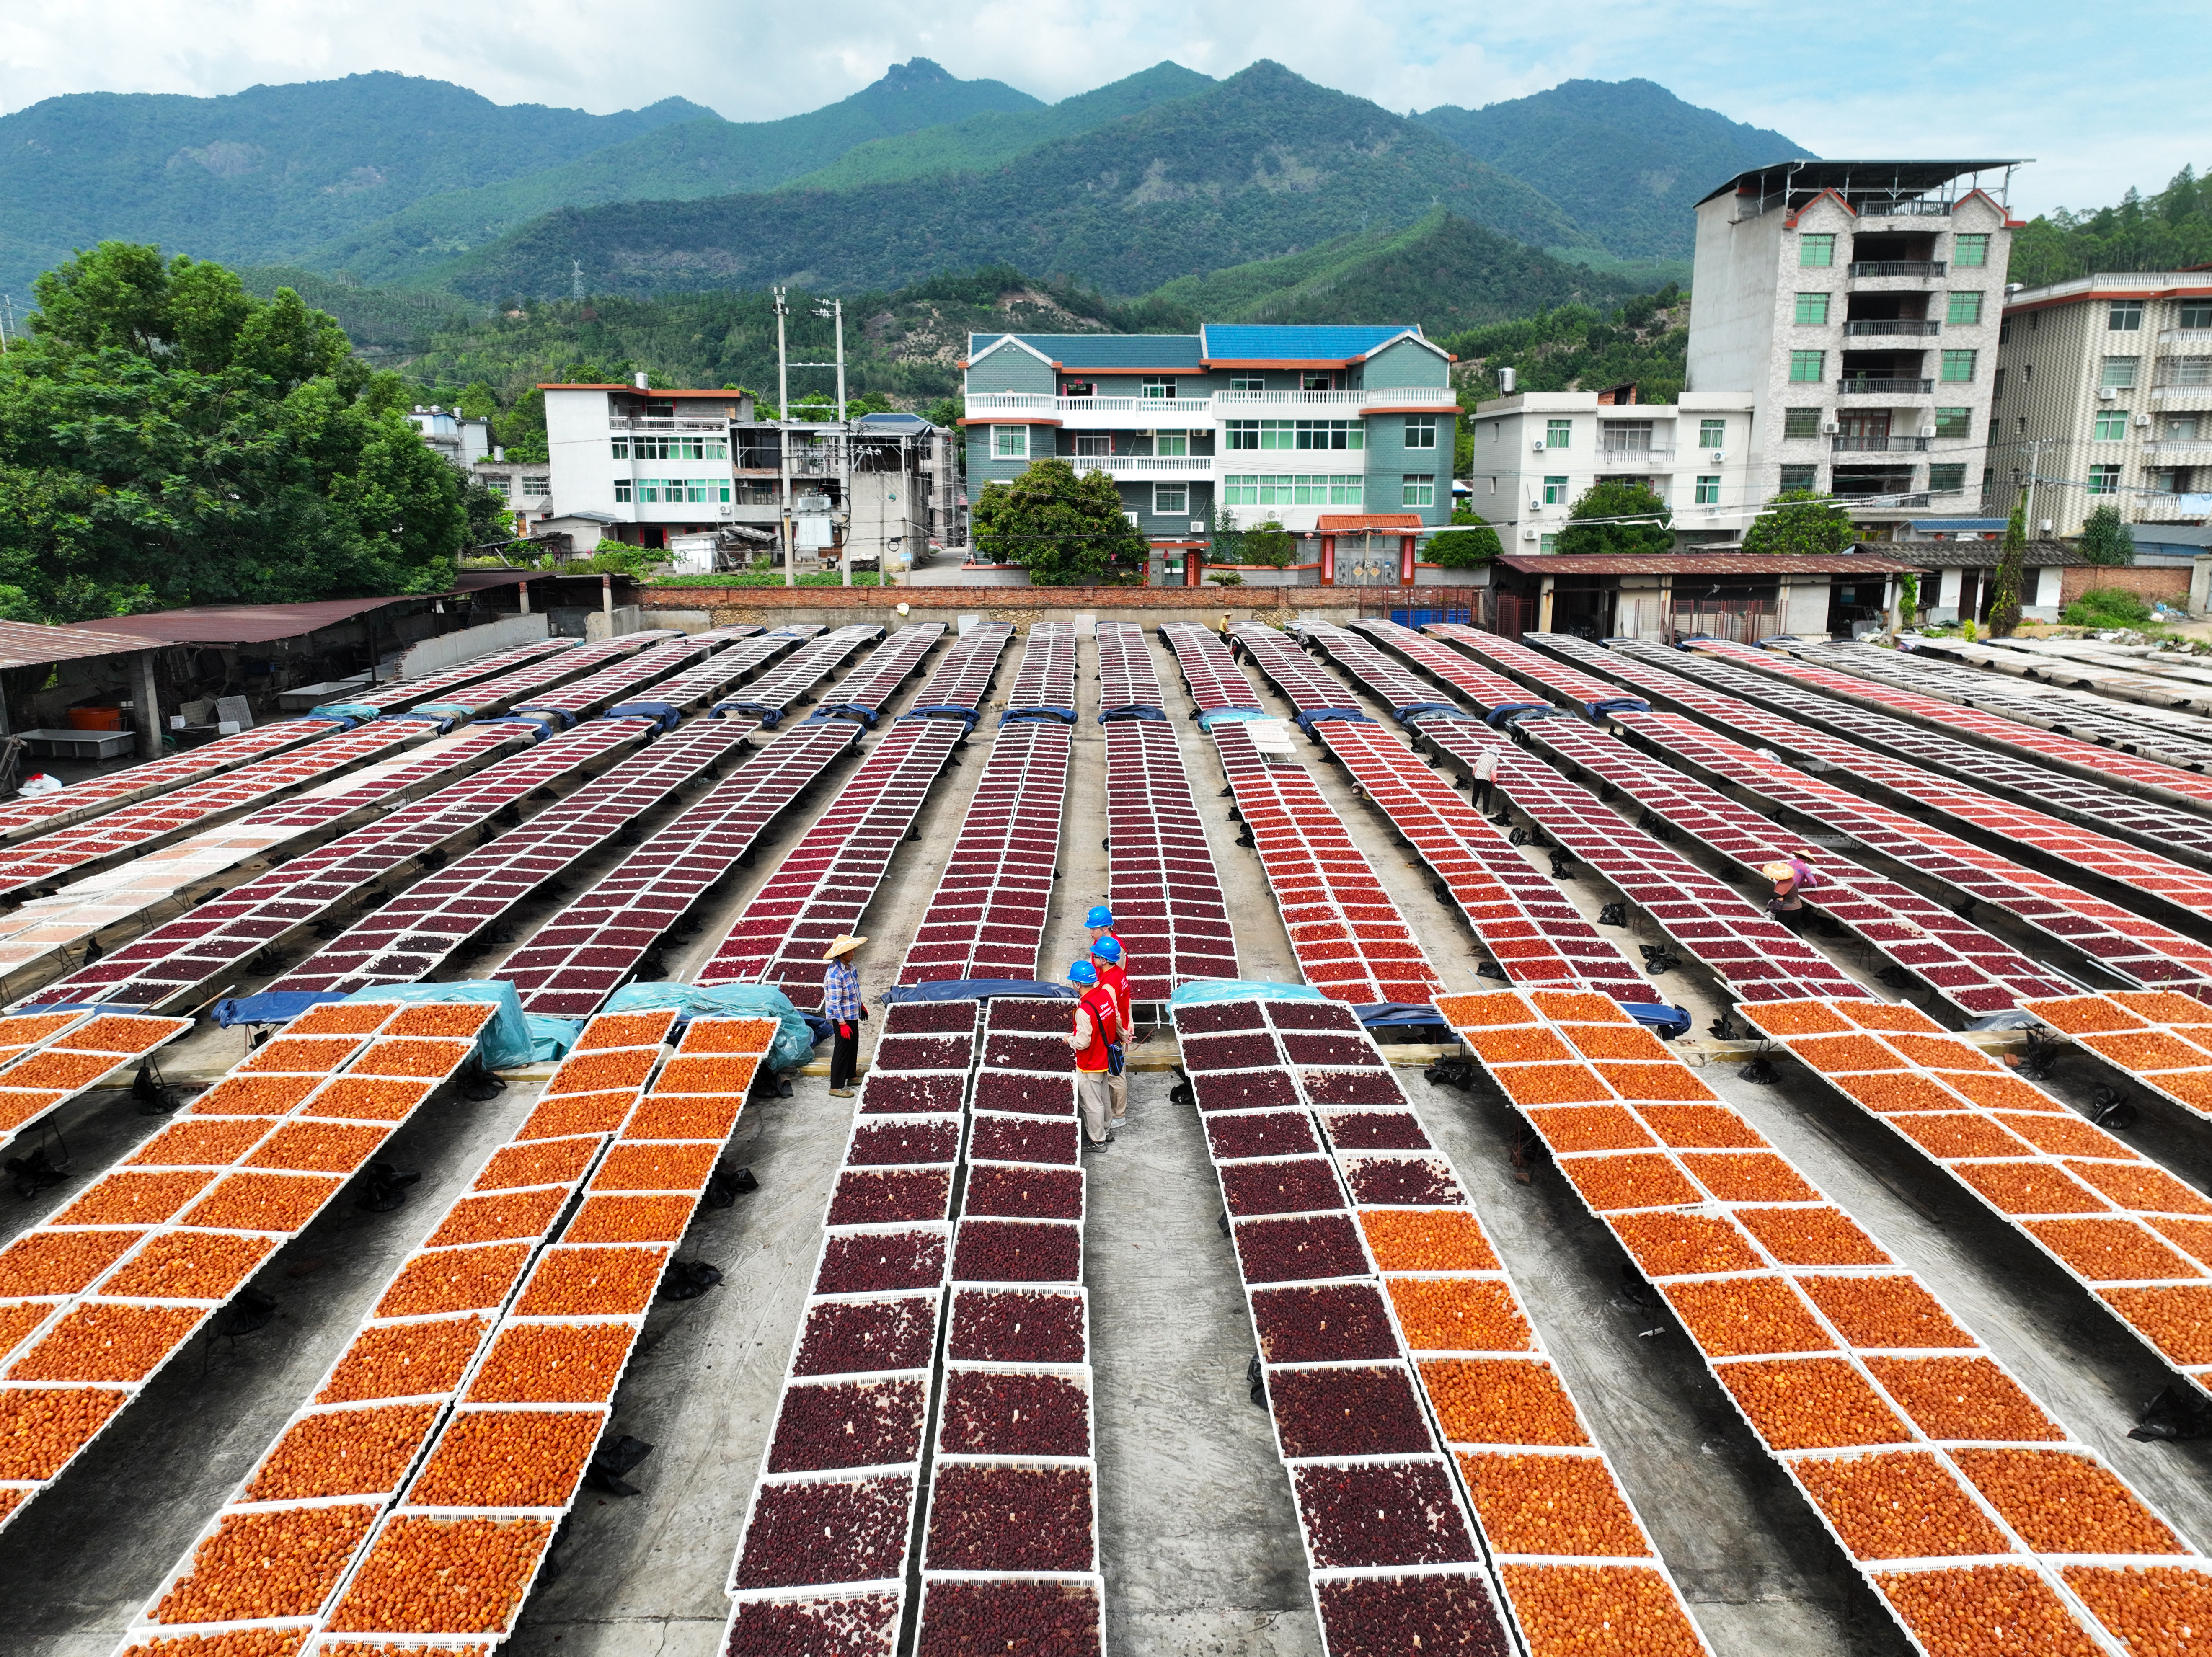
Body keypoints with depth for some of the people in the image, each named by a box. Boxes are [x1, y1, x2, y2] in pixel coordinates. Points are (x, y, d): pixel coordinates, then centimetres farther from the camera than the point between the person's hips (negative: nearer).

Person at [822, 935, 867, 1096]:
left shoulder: (851, 967, 0)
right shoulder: (835, 974, -28)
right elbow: (834, 1002, -26)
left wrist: (861, 1006, 25)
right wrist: (842, 1024, -24)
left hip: (853, 1014, 9)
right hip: (842, 1018, -9)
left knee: (853, 1046, 22)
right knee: (842, 1050, -1)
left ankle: (851, 1076, 39)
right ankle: (836, 1087, 8)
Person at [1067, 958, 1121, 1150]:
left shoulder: (1084, 1010, -32)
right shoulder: (1106, 994, -9)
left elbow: (1083, 1043, -26)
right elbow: (1116, 1020, 5)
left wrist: (1069, 1039, -7)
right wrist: (1122, 1036, 22)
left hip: (1090, 1066, -8)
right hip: (1106, 1059, 8)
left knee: (1091, 1103, 10)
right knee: (1104, 1097, 24)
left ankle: (1097, 1141, 24)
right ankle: (1107, 1131, 41)